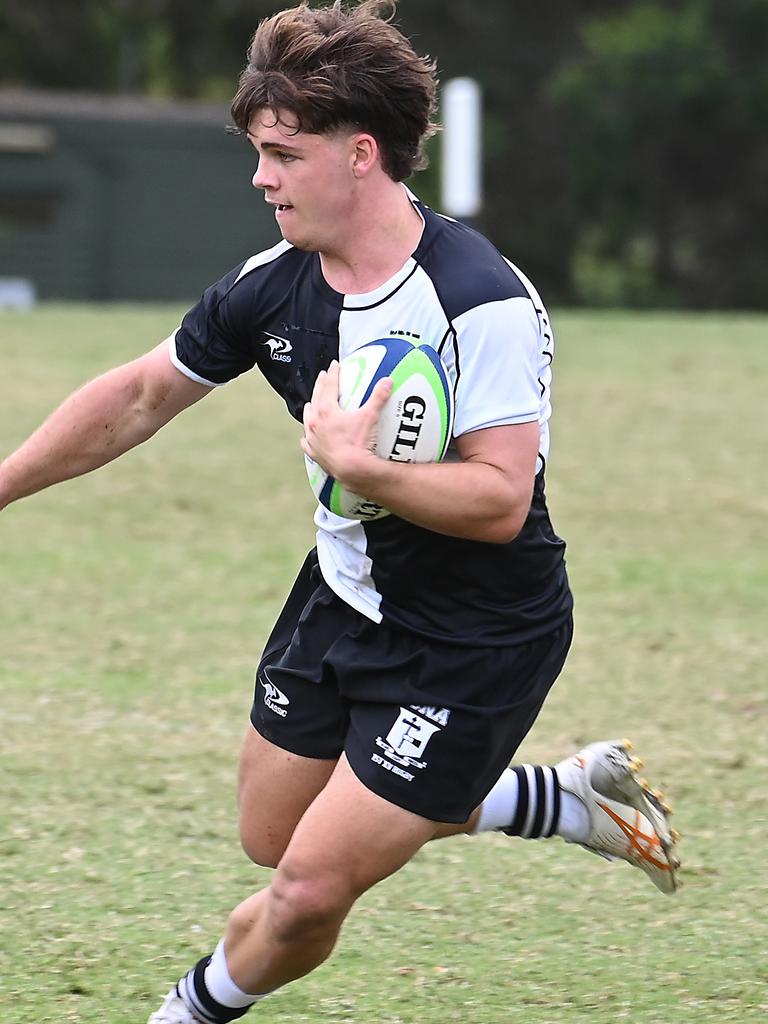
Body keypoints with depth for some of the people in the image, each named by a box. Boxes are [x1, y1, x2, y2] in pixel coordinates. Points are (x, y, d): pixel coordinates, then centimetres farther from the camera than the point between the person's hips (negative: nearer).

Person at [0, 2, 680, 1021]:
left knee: (310, 890, -7)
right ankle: (565, 799, 32)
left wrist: (354, 466, -38)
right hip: (343, 600, 8)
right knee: (274, 837, 21)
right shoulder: (273, 287, -7)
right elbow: (137, 399, 7)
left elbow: (500, 501, -31)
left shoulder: (484, 304, -28)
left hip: (476, 642, -8)